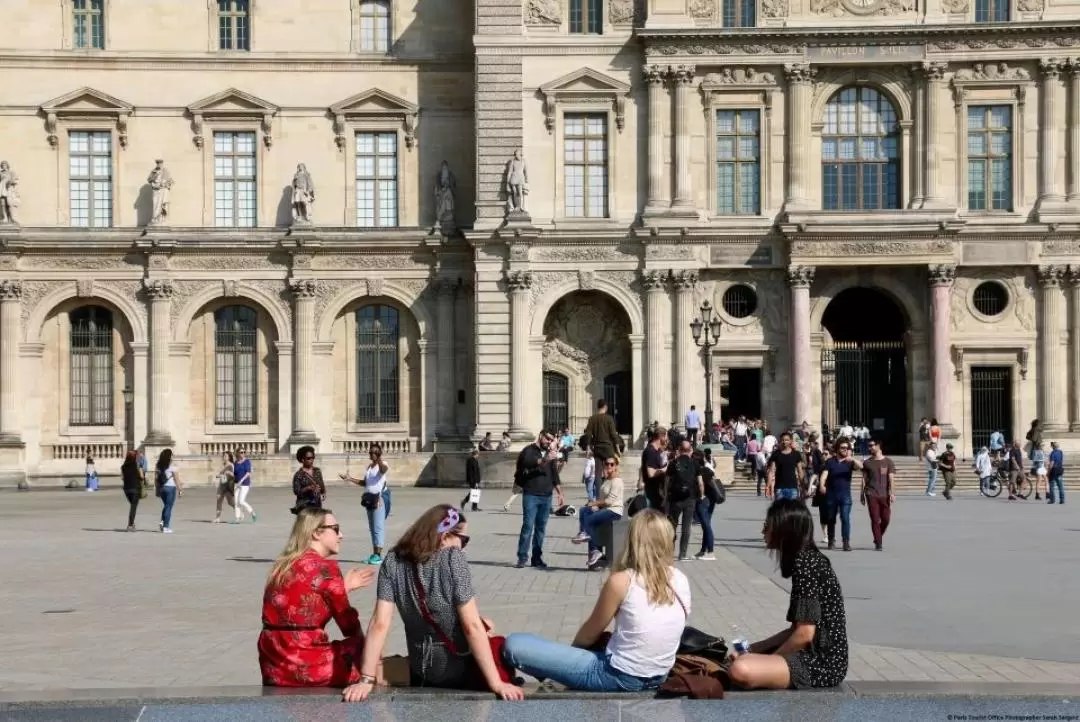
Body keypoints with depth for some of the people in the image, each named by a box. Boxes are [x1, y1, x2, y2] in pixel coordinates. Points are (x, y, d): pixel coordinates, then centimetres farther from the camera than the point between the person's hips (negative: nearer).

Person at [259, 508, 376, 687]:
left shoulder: (280, 567, 11)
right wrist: (362, 642, 16)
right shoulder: (325, 567, -10)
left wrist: (344, 588, 26)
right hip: (307, 671, -8)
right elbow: (349, 625, -4)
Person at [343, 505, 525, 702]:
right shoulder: (453, 559, -21)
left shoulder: (393, 562, -9)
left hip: (421, 673, 5)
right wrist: (496, 683, -21)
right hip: (463, 673, -5)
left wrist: (366, 680, -14)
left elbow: (379, 624, -14)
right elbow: (471, 626, -23)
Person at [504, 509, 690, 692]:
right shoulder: (681, 580, -1)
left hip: (620, 678, -7)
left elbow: (588, 636, -2)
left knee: (514, 644, -6)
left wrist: (573, 649, 21)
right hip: (658, 678, 7)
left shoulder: (621, 581, -16)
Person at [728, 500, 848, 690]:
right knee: (741, 657, 23)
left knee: (741, 670, -29)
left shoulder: (805, 564, -17)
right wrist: (752, 649, 10)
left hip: (821, 664, -10)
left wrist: (769, 660, -8)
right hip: (815, 657, 10)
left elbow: (804, 634, -21)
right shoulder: (808, 560, 13)